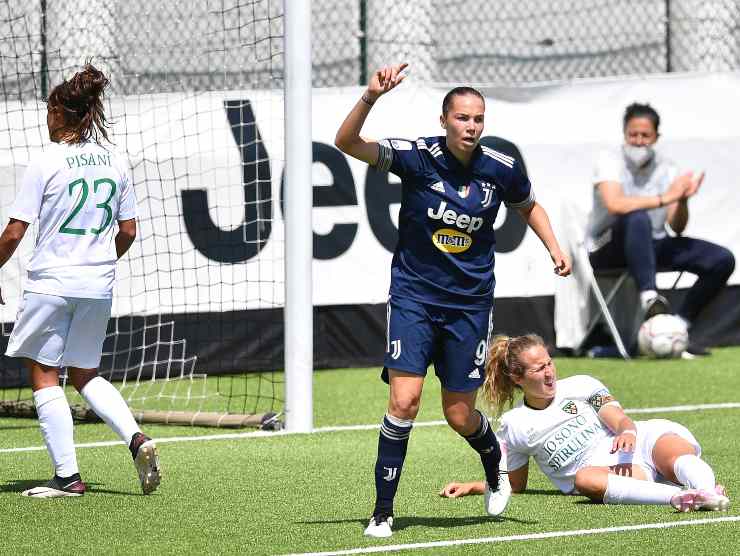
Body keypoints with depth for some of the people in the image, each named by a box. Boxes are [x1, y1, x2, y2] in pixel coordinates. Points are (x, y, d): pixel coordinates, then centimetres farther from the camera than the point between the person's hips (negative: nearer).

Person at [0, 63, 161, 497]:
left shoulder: (46, 164, -10)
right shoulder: (116, 164, 6)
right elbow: (128, 232, 10)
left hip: (51, 282, -6)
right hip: (100, 285, 6)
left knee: (44, 375, 4)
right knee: (86, 375, 18)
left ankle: (68, 475, -2)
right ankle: (136, 438, -3)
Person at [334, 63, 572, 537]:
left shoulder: (501, 169, -5)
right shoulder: (417, 157, -13)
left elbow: (528, 206, 18)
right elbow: (348, 143, -24)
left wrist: (554, 247, 3)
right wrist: (371, 97, -39)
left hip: (470, 303, 2)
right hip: (414, 297, -2)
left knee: (460, 414, 6)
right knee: (404, 401, -15)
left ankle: (494, 464, 42)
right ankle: (383, 511, -4)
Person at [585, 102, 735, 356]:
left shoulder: (666, 168, 3)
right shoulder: (610, 160, -9)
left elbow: (677, 229, -1)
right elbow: (615, 204, -30)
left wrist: (683, 200, -21)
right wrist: (665, 198, -30)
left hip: (651, 247, 5)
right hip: (609, 249, -5)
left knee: (723, 260, -10)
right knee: (637, 218, -39)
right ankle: (649, 297, -45)